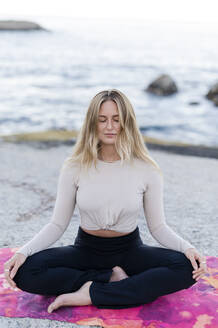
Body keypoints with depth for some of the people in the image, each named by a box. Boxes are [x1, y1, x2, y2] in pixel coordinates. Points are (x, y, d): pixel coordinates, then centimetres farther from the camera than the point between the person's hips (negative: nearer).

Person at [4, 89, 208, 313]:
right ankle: (112, 278, -14)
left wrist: (187, 248, -23)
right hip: (86, 250, 0)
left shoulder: (147, 170, -9)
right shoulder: (74, 167, -7)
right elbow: (57, 225, -4)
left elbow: (158, 226, -3)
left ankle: (91, 295, -24)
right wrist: (23, 252, -20)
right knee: (25, 272, -26)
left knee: (186, 269, -28)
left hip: (130, 250, 0)